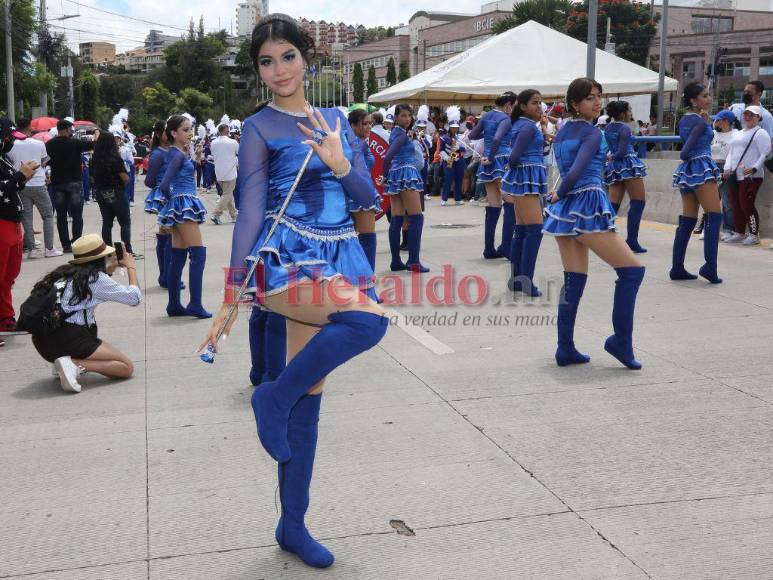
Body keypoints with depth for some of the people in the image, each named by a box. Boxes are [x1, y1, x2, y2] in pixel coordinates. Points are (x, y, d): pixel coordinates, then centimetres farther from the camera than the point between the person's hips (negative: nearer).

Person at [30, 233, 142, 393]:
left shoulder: (66, 272, 17)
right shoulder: (97, 278, -3)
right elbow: (135, 297, 2)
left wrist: (110, 269, 36)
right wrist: (131, 268, 16)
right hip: (67, 340, -8)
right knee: (127, 367, 0)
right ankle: (74, 365, -18)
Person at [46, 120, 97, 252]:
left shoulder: (49, 144, 0)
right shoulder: (75, 143, -10)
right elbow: (93, 144, -3)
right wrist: (97, 135, 16)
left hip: (57, 183, 3)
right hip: (74, 182, -3)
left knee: (61, 216, 7)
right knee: (77, 215, 3)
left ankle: (66, 245, 5)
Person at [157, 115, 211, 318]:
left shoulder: (178, 152, 14)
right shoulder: (178, 155, -13)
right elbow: (165, 185, -20)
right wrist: (173, 200, -7)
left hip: (181, 207, 9)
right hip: (183, 205, -9)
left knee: (178, 256, 9)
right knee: (198, 254, -10)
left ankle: (174, 305, 13)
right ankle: (195, 305, -11)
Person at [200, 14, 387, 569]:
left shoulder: (336, 119, 13)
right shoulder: (260, 128, -1)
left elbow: (368, 195, 9)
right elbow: (250, 211, -5)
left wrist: (340, 163, -12)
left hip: (340, 258, 5)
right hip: (288, 261, -5)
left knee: (309, 400, 6)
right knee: (369, 319, -32)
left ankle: (293, 525, 16)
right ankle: (273, 397, -11)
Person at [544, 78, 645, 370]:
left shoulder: (562, 131, 16)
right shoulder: (592, 133, -9)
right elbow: (575, 173, -18)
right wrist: (561, 194, -4)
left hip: (565, 209, 9)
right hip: (588, 206, -9)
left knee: (573, 280, 10)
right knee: (632, 269, -1)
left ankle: (565, 349, 9)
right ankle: (621, 340, -2)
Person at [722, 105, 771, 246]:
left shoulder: (760, 133, -3)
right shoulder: (740, 134, 23)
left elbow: (766, 153, -12)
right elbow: (731, 152, 23)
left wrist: (754, 168, -23)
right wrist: (727, 168, 7)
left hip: (750, 176, -8)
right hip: (735, 176, 8)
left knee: (746, 204, -12)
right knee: (736, 205, 8)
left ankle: (754, 235, -4)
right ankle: (739, 233, 18)